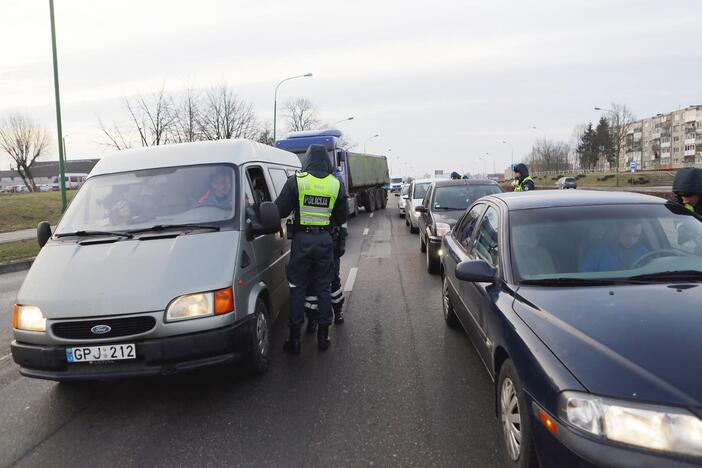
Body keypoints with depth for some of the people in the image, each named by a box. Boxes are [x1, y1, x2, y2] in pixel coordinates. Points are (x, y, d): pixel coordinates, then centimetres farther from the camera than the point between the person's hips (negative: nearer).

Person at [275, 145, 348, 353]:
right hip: (325, 240, 2)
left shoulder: (295, 181, -6)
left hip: (302, 239, -2)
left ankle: (294, 339, 8)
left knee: (297, 289, 5)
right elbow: (342, 218, 9)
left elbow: (279, 210, -7)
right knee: (323, 288, 11)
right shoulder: (337, 185, 2)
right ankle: (323, 336, 16)